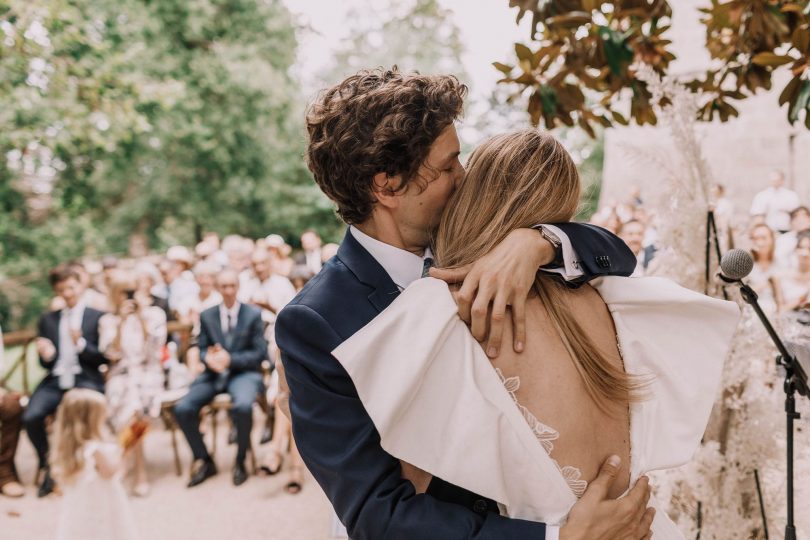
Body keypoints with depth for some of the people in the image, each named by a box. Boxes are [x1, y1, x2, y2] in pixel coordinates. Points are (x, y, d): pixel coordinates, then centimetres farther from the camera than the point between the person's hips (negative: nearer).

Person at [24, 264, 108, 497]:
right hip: (55, 381, 3)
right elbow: (45, 364, 16)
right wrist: (46, 355, -8)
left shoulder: (98, 317, 6)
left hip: (85, 381, -3)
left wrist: (80, 343, -14)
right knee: (31, 417, -26)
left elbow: (104, 358, 2)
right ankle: (45, 465, 0)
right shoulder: (47, 320, 18)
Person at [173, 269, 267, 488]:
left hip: (244, 373, -3)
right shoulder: (207, 316, 11)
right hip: (213, 374, 4)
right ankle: (204, 461, 4)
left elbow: (259, 352, -3)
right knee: (182, 409, -18)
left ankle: (240, 462, -9)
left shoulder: (253, 314, 1)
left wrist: (230, 359, -16)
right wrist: (208, 358, -14)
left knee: (243, 406, -35)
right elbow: (202, 349, 11)